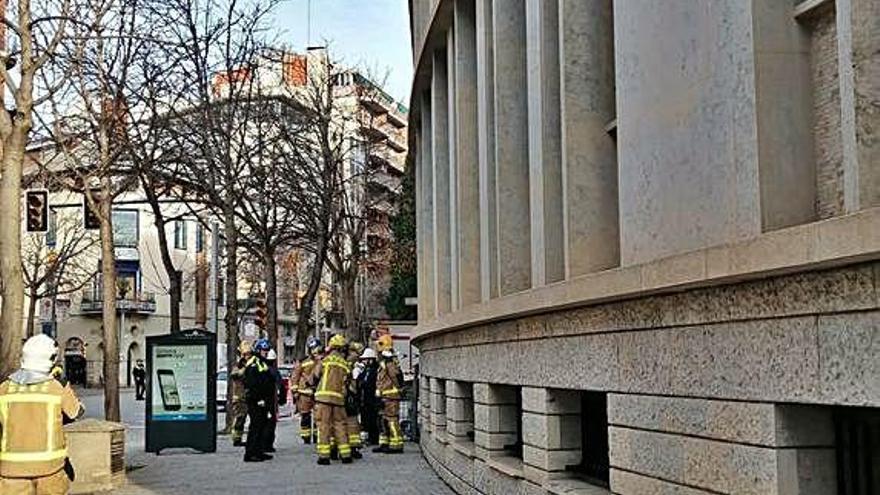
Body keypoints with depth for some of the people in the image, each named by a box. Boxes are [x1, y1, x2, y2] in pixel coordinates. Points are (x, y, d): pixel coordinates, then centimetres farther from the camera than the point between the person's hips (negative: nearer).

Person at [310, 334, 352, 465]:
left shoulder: (326, 360, -1)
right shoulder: (345, 364, 9)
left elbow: (314, 377, 3)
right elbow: (346, 384, 9)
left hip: (324, 396, -3)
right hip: (339, 398, 3)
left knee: (324, 426, 0)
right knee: (340, 425, 12)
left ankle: (324, 455, -2)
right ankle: (345, 455, 14)